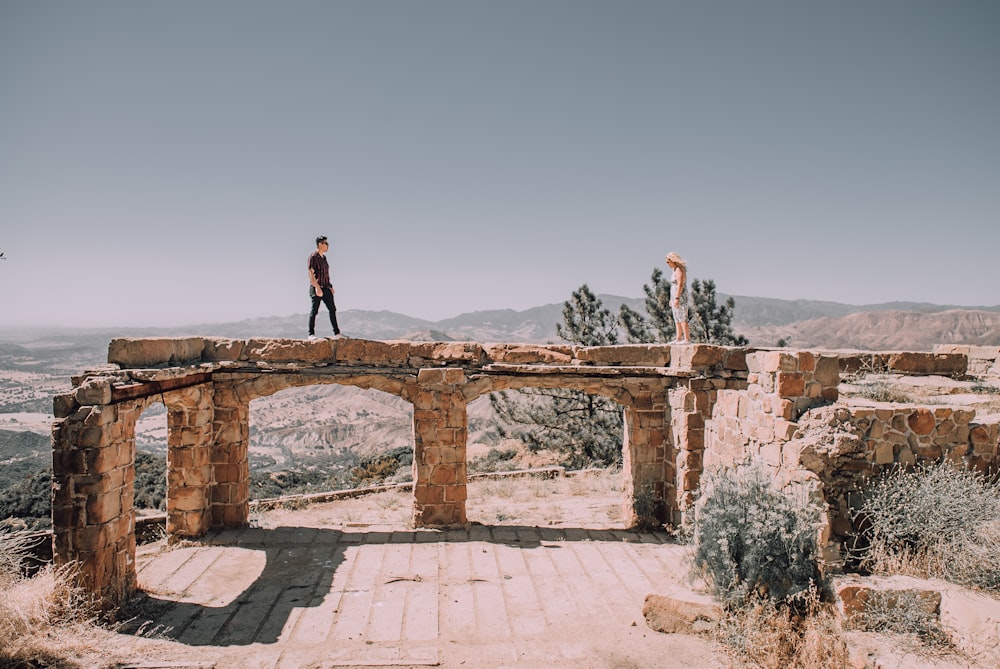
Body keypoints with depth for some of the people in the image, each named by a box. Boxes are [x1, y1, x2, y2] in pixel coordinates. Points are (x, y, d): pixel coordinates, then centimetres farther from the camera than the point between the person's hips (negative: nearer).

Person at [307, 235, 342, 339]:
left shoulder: (323, 257, 15)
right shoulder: (313, 257, -10)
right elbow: (311, 273, -16)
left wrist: (330, 286, 17)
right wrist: (317, 287, -22)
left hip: (326, 287, 8)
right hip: (317, 288, -8)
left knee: (332, 309, 4)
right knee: (314, 310, -2)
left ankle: (337, 333, 7)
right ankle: (311, 334, 6)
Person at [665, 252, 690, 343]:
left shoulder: (679, 270, -13)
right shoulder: (676, 270, 17)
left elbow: (680, 285, -21)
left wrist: (676, 298, -24)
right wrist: (671, 299, 20)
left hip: (680, 297, -10)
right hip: (675, 298, 10)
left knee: (683, 319, -10)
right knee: (677, 319, 9)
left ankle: (687, 339, -11)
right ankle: (678, 339, 11)